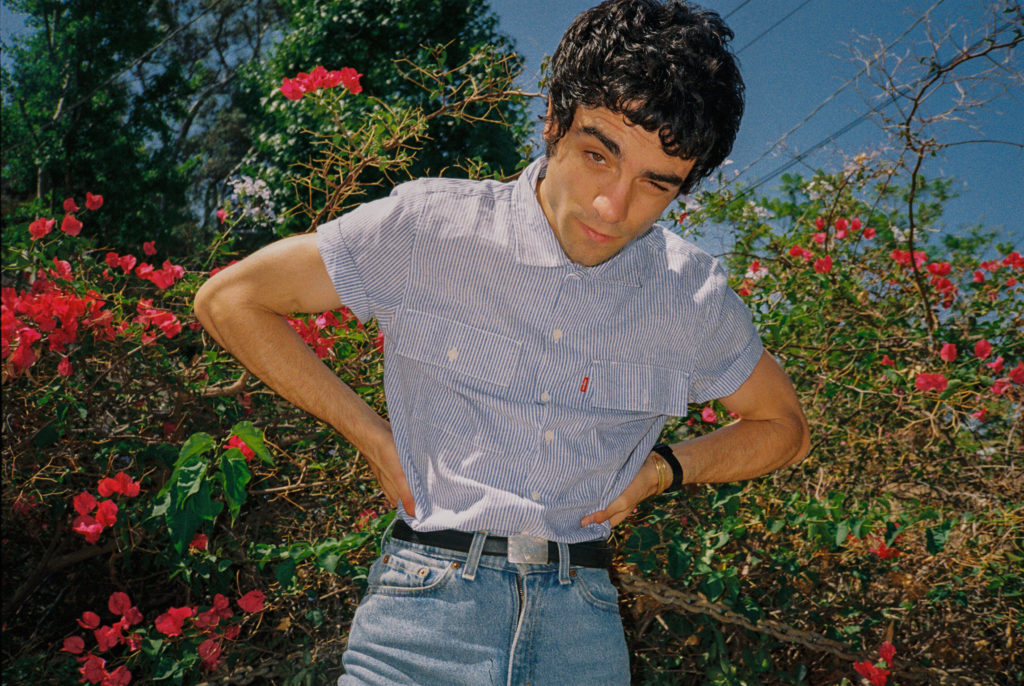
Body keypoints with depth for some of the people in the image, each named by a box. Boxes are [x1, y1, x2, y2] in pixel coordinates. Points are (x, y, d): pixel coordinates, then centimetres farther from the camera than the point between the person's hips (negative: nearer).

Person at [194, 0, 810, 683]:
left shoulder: (694, 299, 2)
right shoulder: (428, 228, -7)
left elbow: (782, 426, 19)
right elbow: (228, 300, 1)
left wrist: (664, 468, 3)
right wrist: (372, 435, -2)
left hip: (583, 625, 2)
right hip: (429, 600, -2)